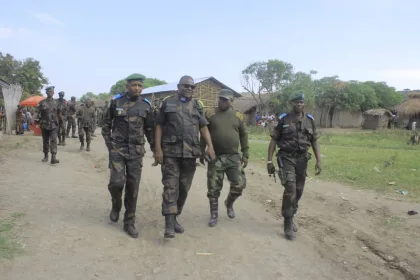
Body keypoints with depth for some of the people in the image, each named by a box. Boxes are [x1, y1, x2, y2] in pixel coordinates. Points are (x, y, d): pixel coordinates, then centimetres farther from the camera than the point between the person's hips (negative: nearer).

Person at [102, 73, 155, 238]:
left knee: (133, 187, 2)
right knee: (117, 182, -11)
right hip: (117, 149, -1)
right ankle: (116, 206, 24)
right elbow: (106, 124, 8)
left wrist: (154, 149, 4)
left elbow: (150, 129, 9)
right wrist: (108, 143, 0)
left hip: (136, 151, 1)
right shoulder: (116, 103, -1)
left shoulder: (146, 106, 3)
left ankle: (129, 223, 13)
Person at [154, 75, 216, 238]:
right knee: (170, 186, -7)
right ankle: (169, 224, -7)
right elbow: (159, 127, 3)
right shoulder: (167, 103, 5)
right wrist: (157, 148, -7)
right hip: (170, 152, -3)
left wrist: (210, 146, -4)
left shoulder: (197, 106, 13)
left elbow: (203, 127, 9)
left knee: (184, 187, 9)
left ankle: (175, 218, 25)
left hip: (190, 153, 3)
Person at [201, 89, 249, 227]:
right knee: (214, 188, 3)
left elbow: (243, 135, 10)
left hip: (233, 157, 1)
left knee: (239, 184, -5)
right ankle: (214, 215, 20)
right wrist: (201, 153, 1)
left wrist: (245, 154, 5)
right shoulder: (210, 114, 1)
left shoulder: (238, 116, 6)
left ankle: (229, 203, 25)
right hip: (215, 157, -1)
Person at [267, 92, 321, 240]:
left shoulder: (309, 120, 6)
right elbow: (274, 140, -2)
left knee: (298, 191, 10)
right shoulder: (283, 119, -2)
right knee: (290, 189, -14)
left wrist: (318, 160, 1)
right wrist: (269, 161, -6)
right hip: (286, 158, -4)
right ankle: (288, 223, -2)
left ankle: (290, 217, 31)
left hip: (302, 158, 4)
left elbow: (314, 141, 10)